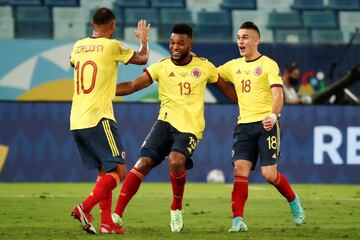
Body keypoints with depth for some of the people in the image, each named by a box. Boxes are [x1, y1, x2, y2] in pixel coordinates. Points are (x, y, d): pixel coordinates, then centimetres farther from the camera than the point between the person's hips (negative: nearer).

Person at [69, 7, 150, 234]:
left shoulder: (79, 46, 12)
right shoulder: (112, 46, -6)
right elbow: (142, 58, 7)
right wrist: (143, 38, 26)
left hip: (76, 122, 7)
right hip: (98, 119, -7)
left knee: (104, 170, 16)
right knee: (119, 170, -5)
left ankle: (107, 222, 8)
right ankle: (85, 208, -20)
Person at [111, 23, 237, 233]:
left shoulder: (204, 66, 3)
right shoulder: (161, 67, 2)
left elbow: (226, 89, 15)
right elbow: (133, 86, -3)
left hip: (190, 128, -2)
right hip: (165, 122, 2)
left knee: (176, 161, -28)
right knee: (144, 163, -13)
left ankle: (177, 208, -2)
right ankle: (117, 214, -11)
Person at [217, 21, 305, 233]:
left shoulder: (268, 64, -4)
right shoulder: (234, 66, 14)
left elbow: (278, 94, -15)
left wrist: (273, 115, -33)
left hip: (266, 124, -5)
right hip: (244, 125, 5)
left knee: (269, 174, -8)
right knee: (240, 170, -11)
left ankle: (293, 201, 21)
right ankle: (238, 220, -13)